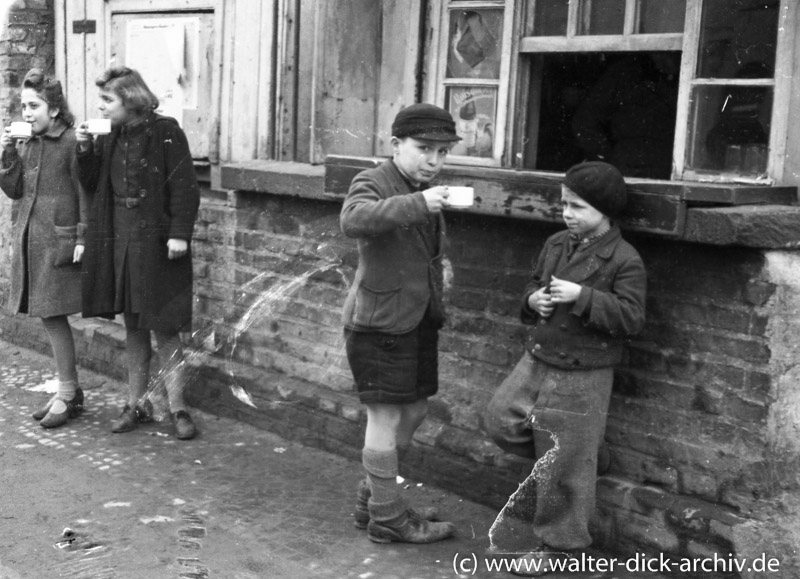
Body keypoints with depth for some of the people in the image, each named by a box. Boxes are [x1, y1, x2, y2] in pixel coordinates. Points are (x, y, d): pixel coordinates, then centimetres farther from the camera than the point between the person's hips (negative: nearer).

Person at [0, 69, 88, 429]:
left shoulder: (72, 143, -10)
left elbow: (85, 194, -12)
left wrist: (83, 237, -16)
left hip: (58, 240, -7)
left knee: (52, 315, -4)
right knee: (49, 317, 10)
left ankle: (67, 394, 7)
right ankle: (70, 390, 20)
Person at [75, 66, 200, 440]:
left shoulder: (164, 133, -9)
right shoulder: (110, 137, 11)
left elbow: (184, 187, -13)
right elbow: (93, 186, 14)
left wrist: (179, 233, -19)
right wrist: (85, 150, -1)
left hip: (156, 244, -6)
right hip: (119, 241, 6)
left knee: (163, 328, -2)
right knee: (132, 328, 13)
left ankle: (178, 409, 8)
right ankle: (137, 404, 22)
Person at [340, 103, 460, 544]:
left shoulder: (424, 191, 16)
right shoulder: (373, 183, -11)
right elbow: (354, 220, -36)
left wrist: (439, 267, 17)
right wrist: (417, 204, -44)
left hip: (418, 321, 9)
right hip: (380, 322, -9)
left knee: (413, 413, 15)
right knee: (385, 417, -2)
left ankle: (373, 500, 31)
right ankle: (386, 518, 10)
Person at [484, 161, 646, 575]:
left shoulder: (624, 260, -13)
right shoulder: (556, 245, 7)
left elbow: (631, 318, -19)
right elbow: (534, 285, 19)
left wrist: (582, 297, -28)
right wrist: (533, 300, -5)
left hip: (582, 375, -7)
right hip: (537, 359, 7)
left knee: (564, 463, 2)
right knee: (501, 421, 4)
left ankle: (561, 542, 19)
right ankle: (556, 453, 27)